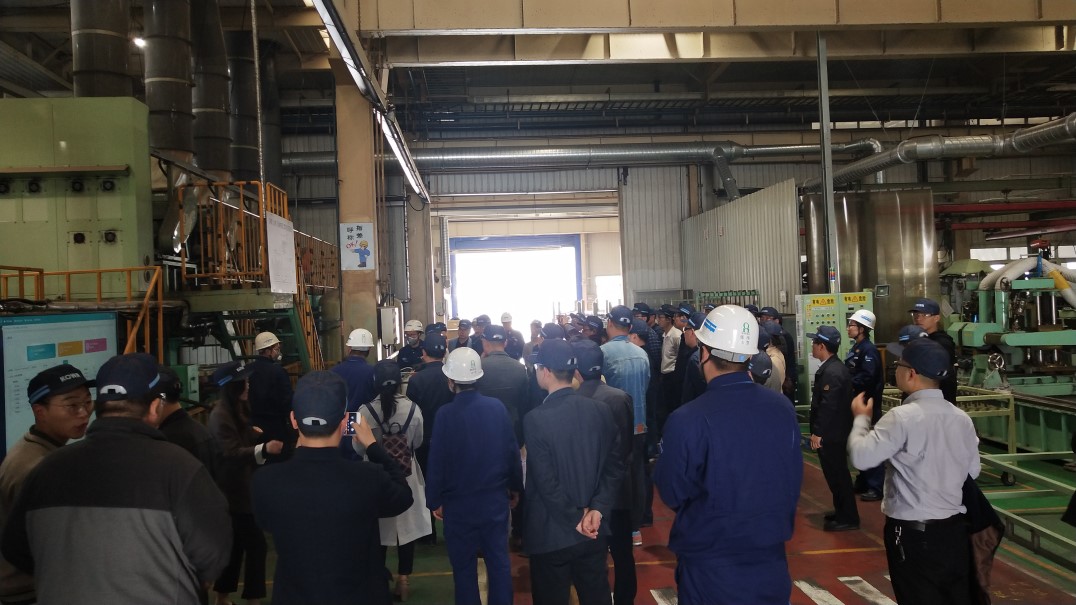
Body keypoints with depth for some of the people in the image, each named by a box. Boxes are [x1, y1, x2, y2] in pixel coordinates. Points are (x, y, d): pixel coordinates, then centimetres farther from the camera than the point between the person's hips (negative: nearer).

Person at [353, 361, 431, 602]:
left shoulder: (366, 411, -17)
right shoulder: (413, 408, -13)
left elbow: (358, 448, -6)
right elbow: (418, 442, 2)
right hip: (406, 473, 1)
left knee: (379, 526, 14)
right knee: (406, 524, 12)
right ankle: (403, 580, 18)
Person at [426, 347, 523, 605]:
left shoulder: (445, 413, -15)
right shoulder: (497, 407, -7)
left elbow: (437, 460, -11)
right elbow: (512, 451, -1)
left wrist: (434, 500, 0)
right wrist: (514, 485, 12)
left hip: (459, 502, -2)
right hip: (495, 498, 3)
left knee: (464, 566, 11)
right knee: (499, 560, 13)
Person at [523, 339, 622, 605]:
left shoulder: (536, 419, -18)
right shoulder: (601, 411, -3)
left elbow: (545, 481, -20)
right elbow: (615, 467, -3)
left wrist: (575, 519, -11)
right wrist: (597, 510, -7)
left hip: (552, 533, -4)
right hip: (594, 531, 5)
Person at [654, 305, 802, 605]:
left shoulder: (687, 420, -22)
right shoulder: (783, 408, -8)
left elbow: (672, 493, -9)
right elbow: (793, 480, 4)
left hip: (710, 561, -4)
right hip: (770, 553, 4)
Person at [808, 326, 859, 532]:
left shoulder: (831, 372, -21)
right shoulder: (835, 368, 11)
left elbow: (828, 407, -25)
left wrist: (818, 433, -19)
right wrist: (819, 431, 19)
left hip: (830, 434, -10)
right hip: (835, 432, 10)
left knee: (837, 474, -1)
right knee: (837, 473, 18)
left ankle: (848, 518, 8)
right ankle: (842, 511, 30)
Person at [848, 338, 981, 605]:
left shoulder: (902, 417, -19)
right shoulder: (962, 418, 1)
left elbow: (861, 457, -21)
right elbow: (973, 471, 10)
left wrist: (861, 418, -5)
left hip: (912, 532, -6)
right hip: (955, 527, 6)